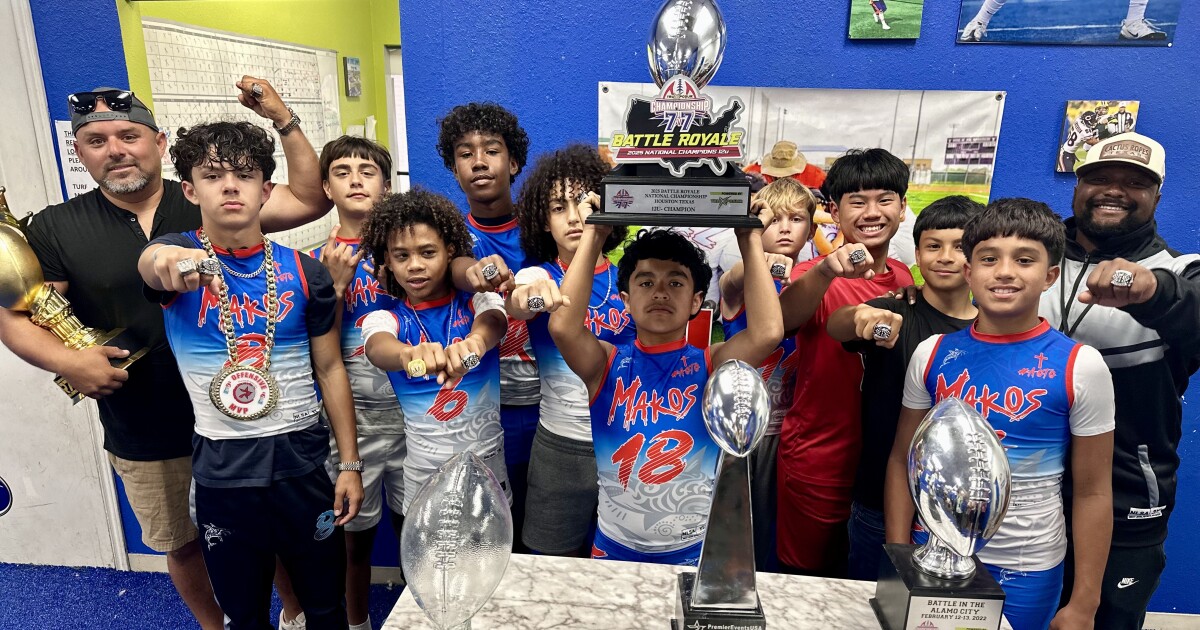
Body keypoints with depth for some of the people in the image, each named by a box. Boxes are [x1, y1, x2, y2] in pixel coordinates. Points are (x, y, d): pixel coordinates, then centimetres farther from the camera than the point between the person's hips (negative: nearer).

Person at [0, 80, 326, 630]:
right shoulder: (56, 228, -1)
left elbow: (309, 201, -12)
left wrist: (283, 120, -21)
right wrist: (67, 360, -19)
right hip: (145, 440, 2)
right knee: (182, 545, 21)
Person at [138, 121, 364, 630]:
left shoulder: (303, 270, -3)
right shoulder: (179, 255, -5)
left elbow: (329, 367, 1)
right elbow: (149, 263, -31)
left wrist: (350, 464, 0)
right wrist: (166, 260, -56)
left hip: (303, 460, 1)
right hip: (221, 470, 0)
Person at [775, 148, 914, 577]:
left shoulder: (904, 278, 2)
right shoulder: (817, 276, -15)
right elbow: (783, 321, -39)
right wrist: (826, 271, -55)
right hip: (817, 460, -5)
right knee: (807, 577, 12)